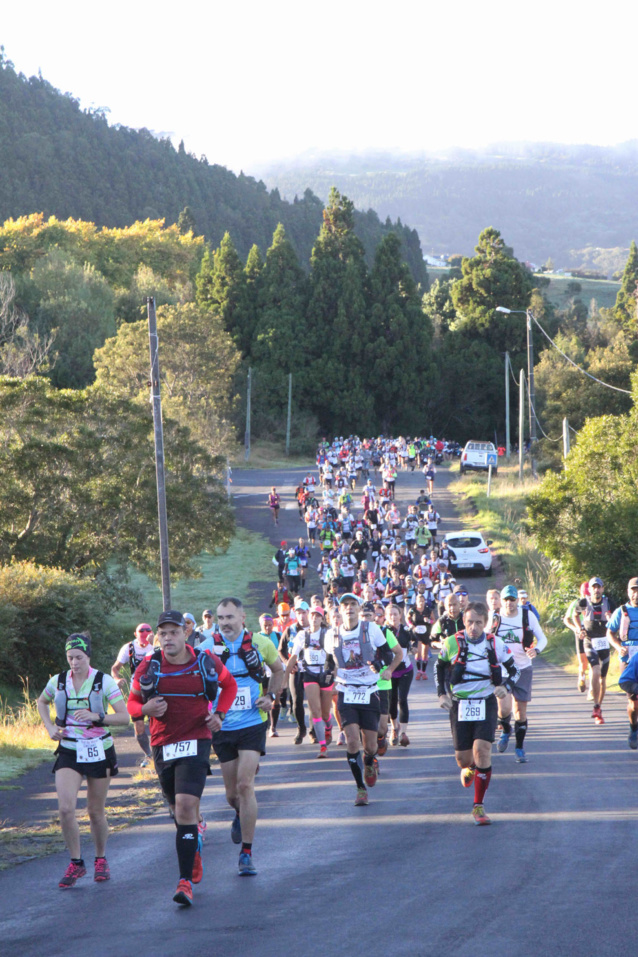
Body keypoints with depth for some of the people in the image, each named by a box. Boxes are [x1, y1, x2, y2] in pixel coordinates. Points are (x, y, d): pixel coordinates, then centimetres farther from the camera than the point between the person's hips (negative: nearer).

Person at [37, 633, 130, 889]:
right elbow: (42, 702, 21)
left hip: (99, 752, -2)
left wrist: (96, 717, -27)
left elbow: (124, 717, -12)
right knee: (65, 808, -14)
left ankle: (101, 859, 29)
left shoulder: (104, 681, -9)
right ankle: (76, 863, 1)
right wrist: (50, 727, 5)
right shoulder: (58, 681, 0)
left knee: (96, 812, 6)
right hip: (68, 752, 2)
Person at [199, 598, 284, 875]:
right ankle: (240, 816, 46)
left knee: (245, 785, -14)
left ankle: (246, 853, -8)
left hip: (252, 724, -2)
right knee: (232, 792, 8)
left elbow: (278, 670, 17)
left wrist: (271, 696, 1)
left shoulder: (261, 644, -1)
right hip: (222, 726, 2)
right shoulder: (207, 648, -2)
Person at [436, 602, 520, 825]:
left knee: (482, 750, -18)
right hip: (459, 705, 1)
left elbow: (514, 670, 9)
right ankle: (468, 768, 44)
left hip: (486, 704, -1)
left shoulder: (495, 644, -4)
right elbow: (440, 668, 13)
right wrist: (442, 694, 2)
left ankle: (478, 806, -8)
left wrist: (506, 687, -10)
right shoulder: (452, 643, -5)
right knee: (463, 758, 1)